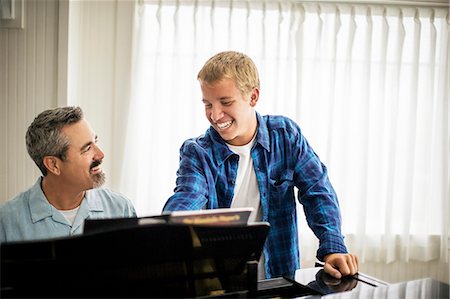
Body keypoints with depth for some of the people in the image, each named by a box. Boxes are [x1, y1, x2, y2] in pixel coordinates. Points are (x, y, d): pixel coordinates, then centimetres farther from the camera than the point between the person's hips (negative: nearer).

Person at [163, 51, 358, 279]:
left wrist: (332, 249, -16)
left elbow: (317, 192, -1)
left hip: (278, 277, 0)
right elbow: (186, 201, -21)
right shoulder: (197, 153, -4)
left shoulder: (286, 135, 1)